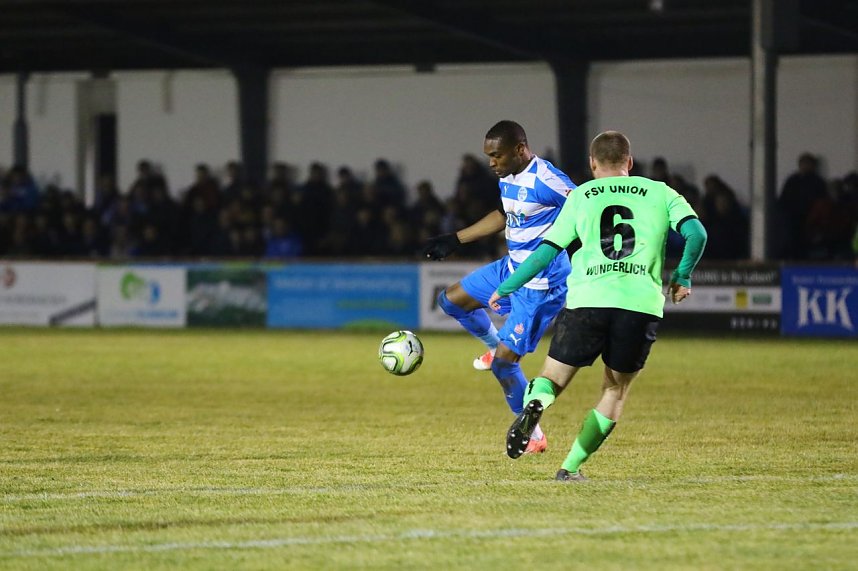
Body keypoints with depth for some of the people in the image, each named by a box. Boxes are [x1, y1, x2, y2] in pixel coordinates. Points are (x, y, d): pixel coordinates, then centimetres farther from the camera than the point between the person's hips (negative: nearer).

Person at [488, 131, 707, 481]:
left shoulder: (581, 196, 15)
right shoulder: (659, 193, 15)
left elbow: (546, 251, 12)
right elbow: (696, 233, 2)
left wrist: (506, 288, 21)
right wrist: (682, 277, 17)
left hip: (587, 299, 0)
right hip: (642, 304, 0)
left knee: (553, 377, 10)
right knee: (616, 389, 16)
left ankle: (534, 403, -26)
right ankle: (571, 467, 6)